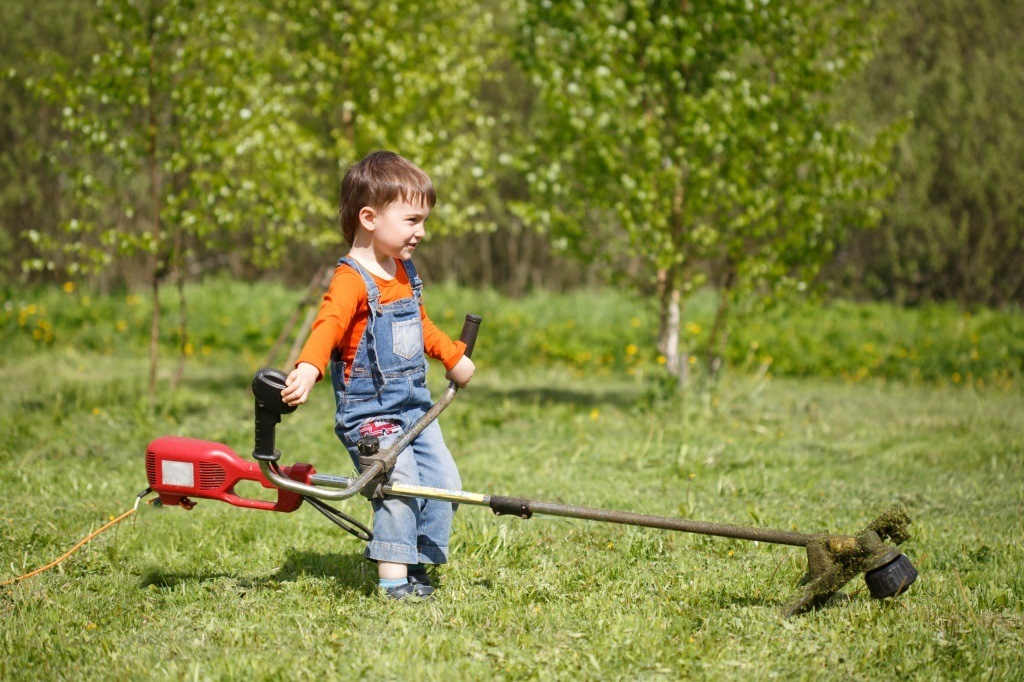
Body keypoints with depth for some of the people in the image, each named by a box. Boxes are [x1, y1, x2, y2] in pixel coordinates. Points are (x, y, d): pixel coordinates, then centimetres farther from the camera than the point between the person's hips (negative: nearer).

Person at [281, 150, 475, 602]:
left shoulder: (403, 272, 12)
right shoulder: (352, 280, -17)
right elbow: (328, 327, -33)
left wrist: (453, 357, 39)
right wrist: (308, 369, -50)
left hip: (414, 407, 9)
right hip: (368, 411, -9)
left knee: (444, 482, 7)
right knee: (400, 485, -20)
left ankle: (417, 561, 20)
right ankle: (393, 577, -13)